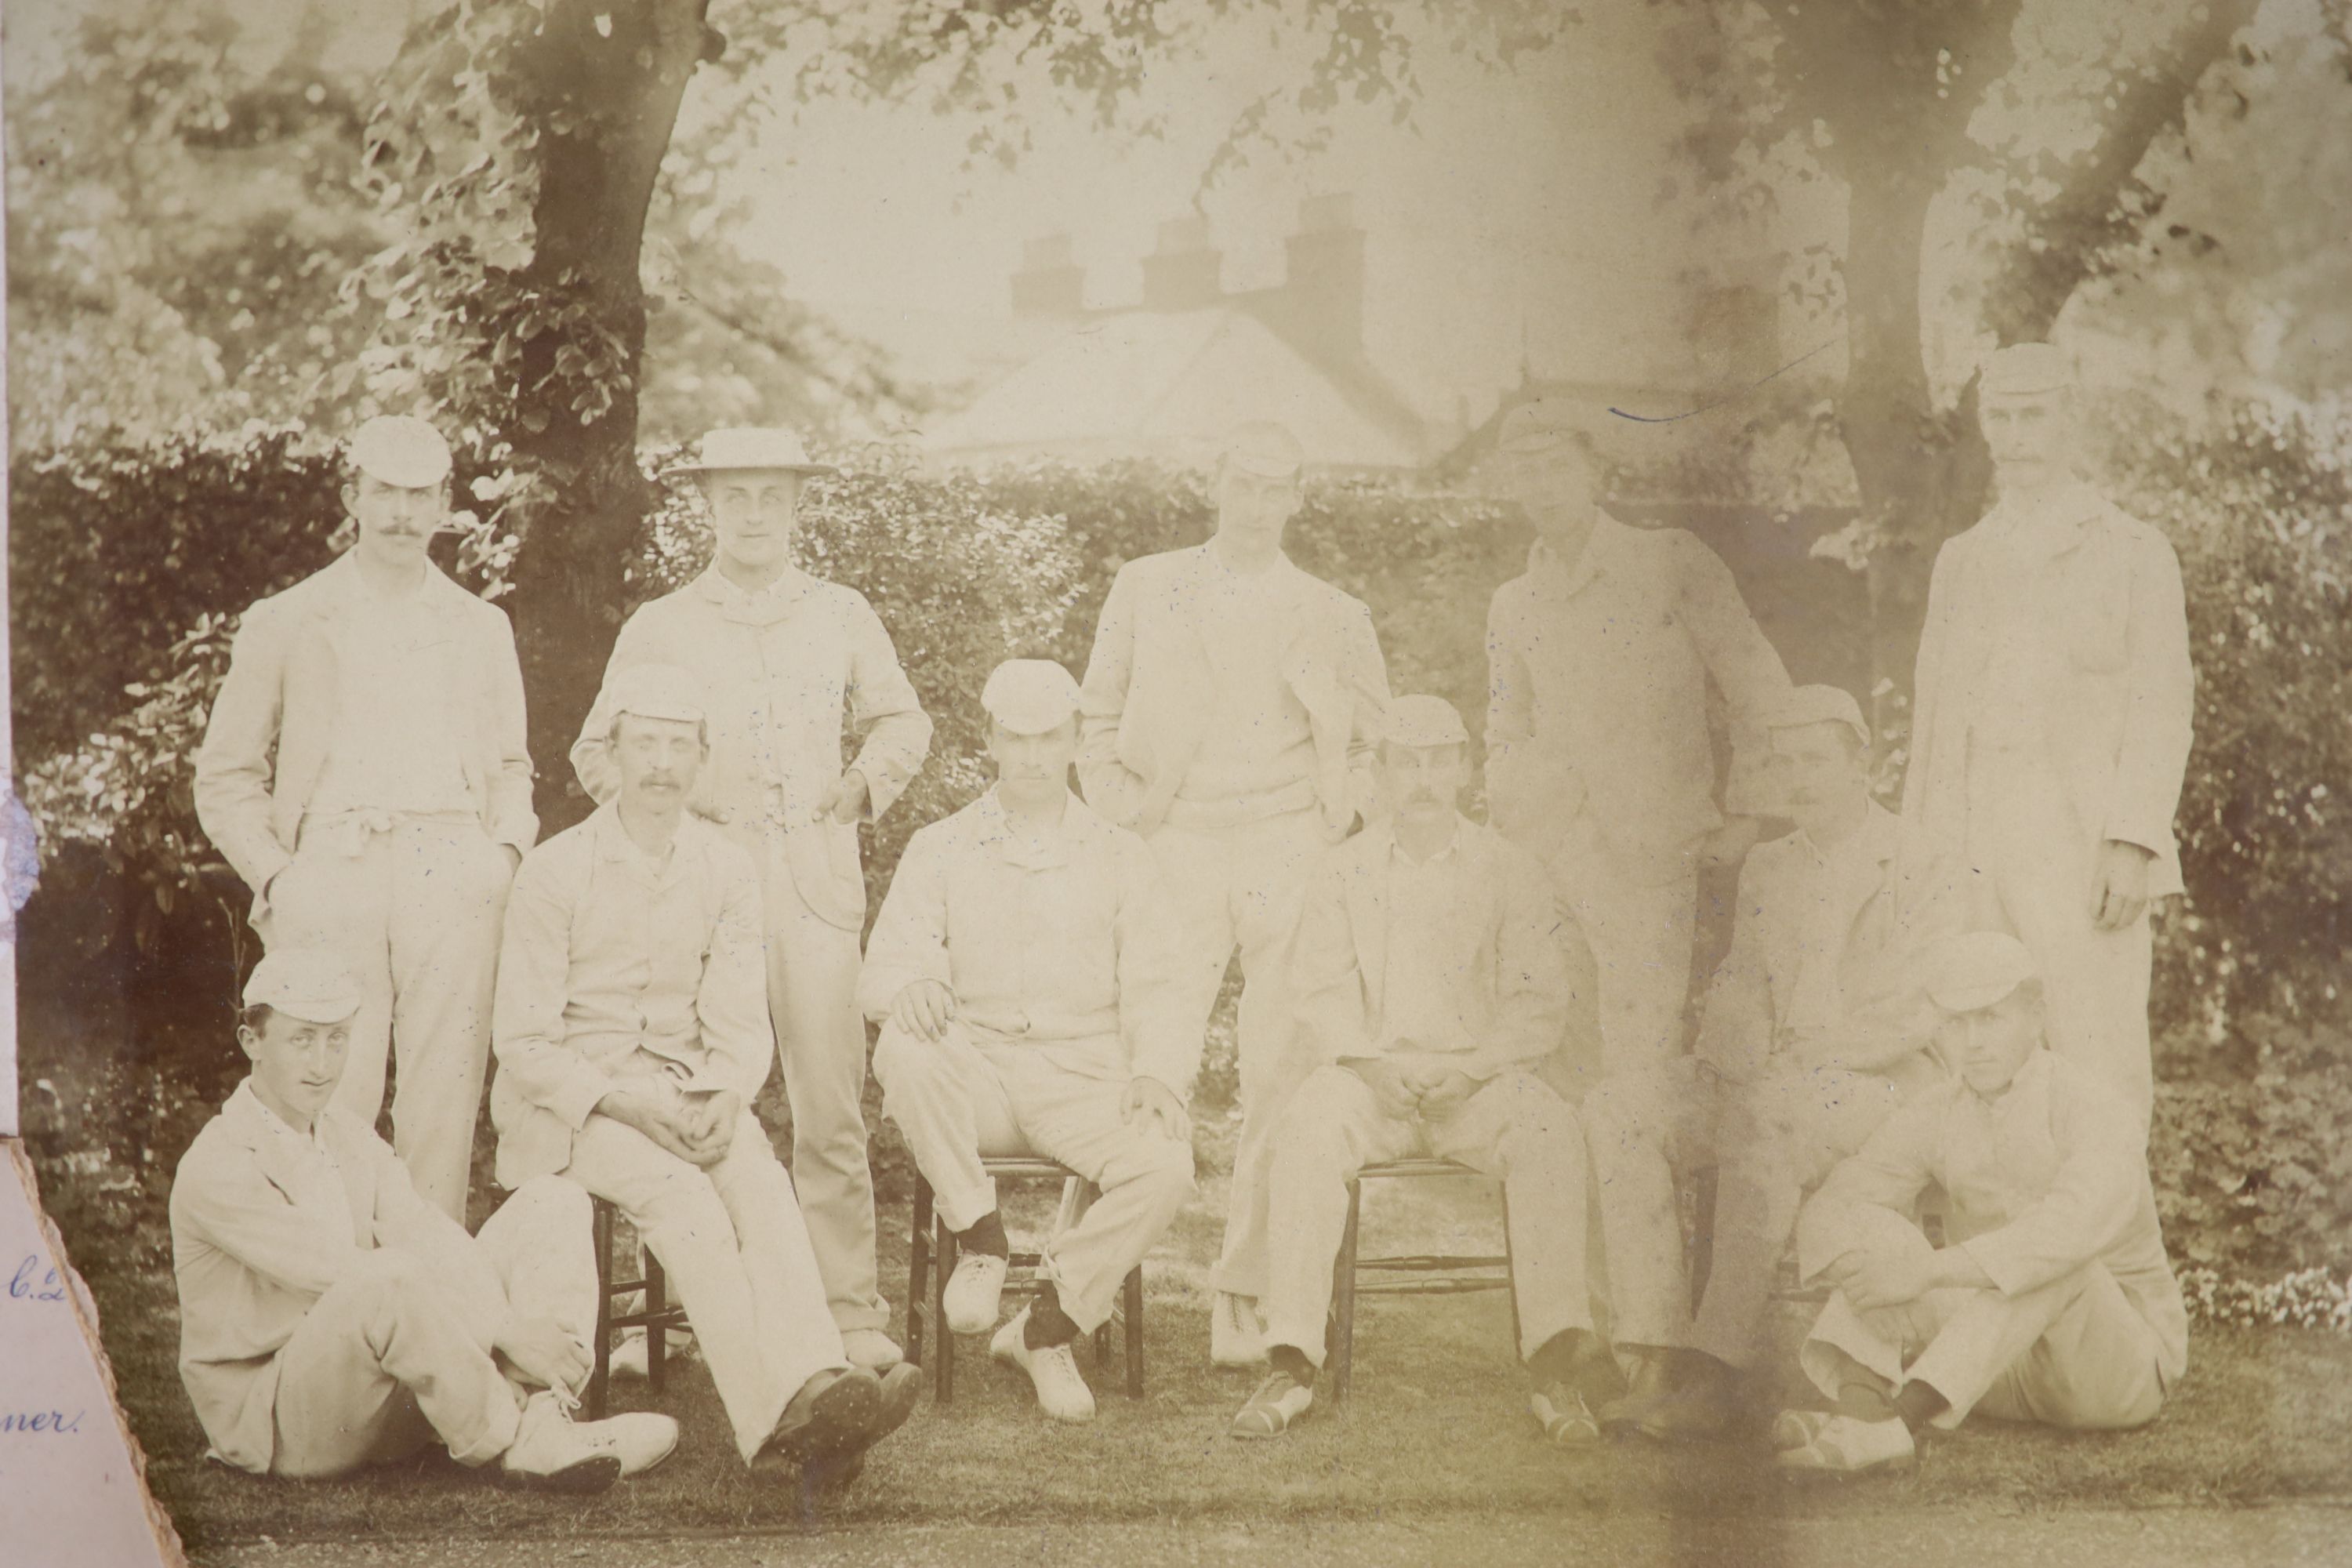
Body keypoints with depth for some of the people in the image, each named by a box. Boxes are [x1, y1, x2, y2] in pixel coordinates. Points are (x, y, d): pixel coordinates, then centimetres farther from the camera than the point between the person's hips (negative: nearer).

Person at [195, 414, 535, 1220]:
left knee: (443, 1106, -4)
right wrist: (274, 875, -1)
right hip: (330, 873, -1)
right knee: (332, 1101, -9)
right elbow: (225, 777, 13)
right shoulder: (284, 623, 13)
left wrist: (505, 848, 6)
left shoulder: (482, 627, 20)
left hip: (452, 875, 2)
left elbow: (511, 765, 24)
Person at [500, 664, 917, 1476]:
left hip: (690, 1094, 3)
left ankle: (817, 1386, -47)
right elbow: (523, 1042, -6)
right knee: (679, 1194, -32)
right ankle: (780, 1408, -44)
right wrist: (632, 1105, -18)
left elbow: (741, 1025, 4)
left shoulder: (727, 870, 6)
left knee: (761, 1181, -29)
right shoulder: (555, 870, -4)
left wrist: (722, 1101, -18)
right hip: (572, 1101, -3)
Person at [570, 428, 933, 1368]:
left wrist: (868, 782, 8)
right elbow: (597, 751, 16)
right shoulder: (659, 629, 9)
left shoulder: (843, 617, 13)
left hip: (818, 878, 1)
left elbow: (903, 720, 26)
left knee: (831, 1111, -3)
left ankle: (851, 1311, 3)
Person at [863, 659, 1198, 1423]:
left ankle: (1048, 1324, -8)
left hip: (1084, 1077, 1)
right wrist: (911, 985, -24)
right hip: (974, 1073, 0)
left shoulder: (1120, 858, 17)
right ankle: (978, 1237, -16)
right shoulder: (939, 851, 15)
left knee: (1164, 1167, -29)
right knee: (903, 1049, -35)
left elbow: (1156, 990, 10)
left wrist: (1156, 1074, -12)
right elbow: (887, 963, 3)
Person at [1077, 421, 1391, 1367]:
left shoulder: (1334, 616, 15)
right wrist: (1119, 813, 4)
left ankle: (1246, 1298, 0)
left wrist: (1335, 821, 4)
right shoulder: (1143, 589, 15)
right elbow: (1097, 720, 17)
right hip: (1173, 856, 0)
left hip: (1289, 862, 0)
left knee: (1281, 1084, -6)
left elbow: (1373, 746, 19)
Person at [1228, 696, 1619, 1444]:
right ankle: (1291, 1363, -32)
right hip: (1370, 1077, 0)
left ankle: (1557, 1362, -34)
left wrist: (1467, 1067, -14)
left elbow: (1540, 1005, 2)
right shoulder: (1344, 871, 11)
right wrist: (1372, 1064, -14)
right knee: (1307, 1126, -32)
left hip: (1480, 1080, 0)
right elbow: (1322, 996, 5)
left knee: (1548, 1128, -32)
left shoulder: (1509, 872, 8)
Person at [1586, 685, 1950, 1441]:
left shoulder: (1924, 864, -2)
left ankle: (1719, 1369, -34)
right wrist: (1719, 1051, -3)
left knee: (1768, 1113, -38)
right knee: (1616, 1108, -17)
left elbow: (1925, 1014, -11)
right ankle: (1657, 1361, -25)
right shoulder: (1765, 868, 19)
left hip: (1882, 1087, -6)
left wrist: (1796, 1062, -17)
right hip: (1759, 1087, 6)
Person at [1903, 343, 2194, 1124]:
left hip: (2084, 855, -4)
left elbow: (2161, 707, -2)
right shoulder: (1960, 561, 18)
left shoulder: (2135, 553, 6)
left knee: (2099, 1078, -8)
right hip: (1968, 859, 4)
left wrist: (2132, 845, -14)